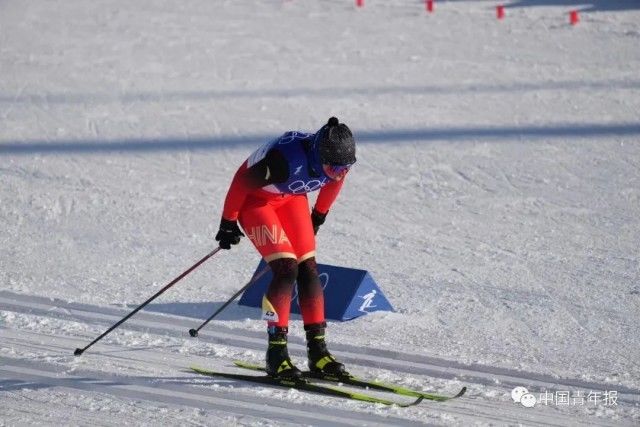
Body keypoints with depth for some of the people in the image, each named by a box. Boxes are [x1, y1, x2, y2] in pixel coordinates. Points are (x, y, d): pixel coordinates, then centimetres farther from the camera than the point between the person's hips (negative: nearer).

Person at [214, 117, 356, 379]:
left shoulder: (339, 161, -23)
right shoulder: (285, 158, -41)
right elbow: (241, 182, -25)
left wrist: (318, 218, 16)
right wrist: (228, 223, -12)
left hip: (291, 198, 6)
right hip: (255, 198, -6)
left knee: (308, 269, -4)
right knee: (286, 269, -17)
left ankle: (318, 351, 2)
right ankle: (276, 354, -12)